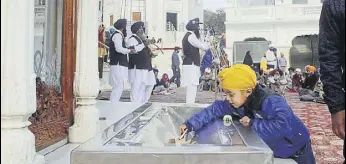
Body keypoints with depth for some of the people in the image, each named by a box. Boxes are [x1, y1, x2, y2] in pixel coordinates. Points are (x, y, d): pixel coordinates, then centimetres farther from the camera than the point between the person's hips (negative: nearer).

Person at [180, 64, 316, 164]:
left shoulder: (271, 102, -38)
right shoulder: (237, 102, -16)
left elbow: (282, 126, -52)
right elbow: (216, 109, -10)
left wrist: (253, 123, -39)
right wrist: (191, 124, -21)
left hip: (297, 151, -6)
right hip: (273, 151, 6)